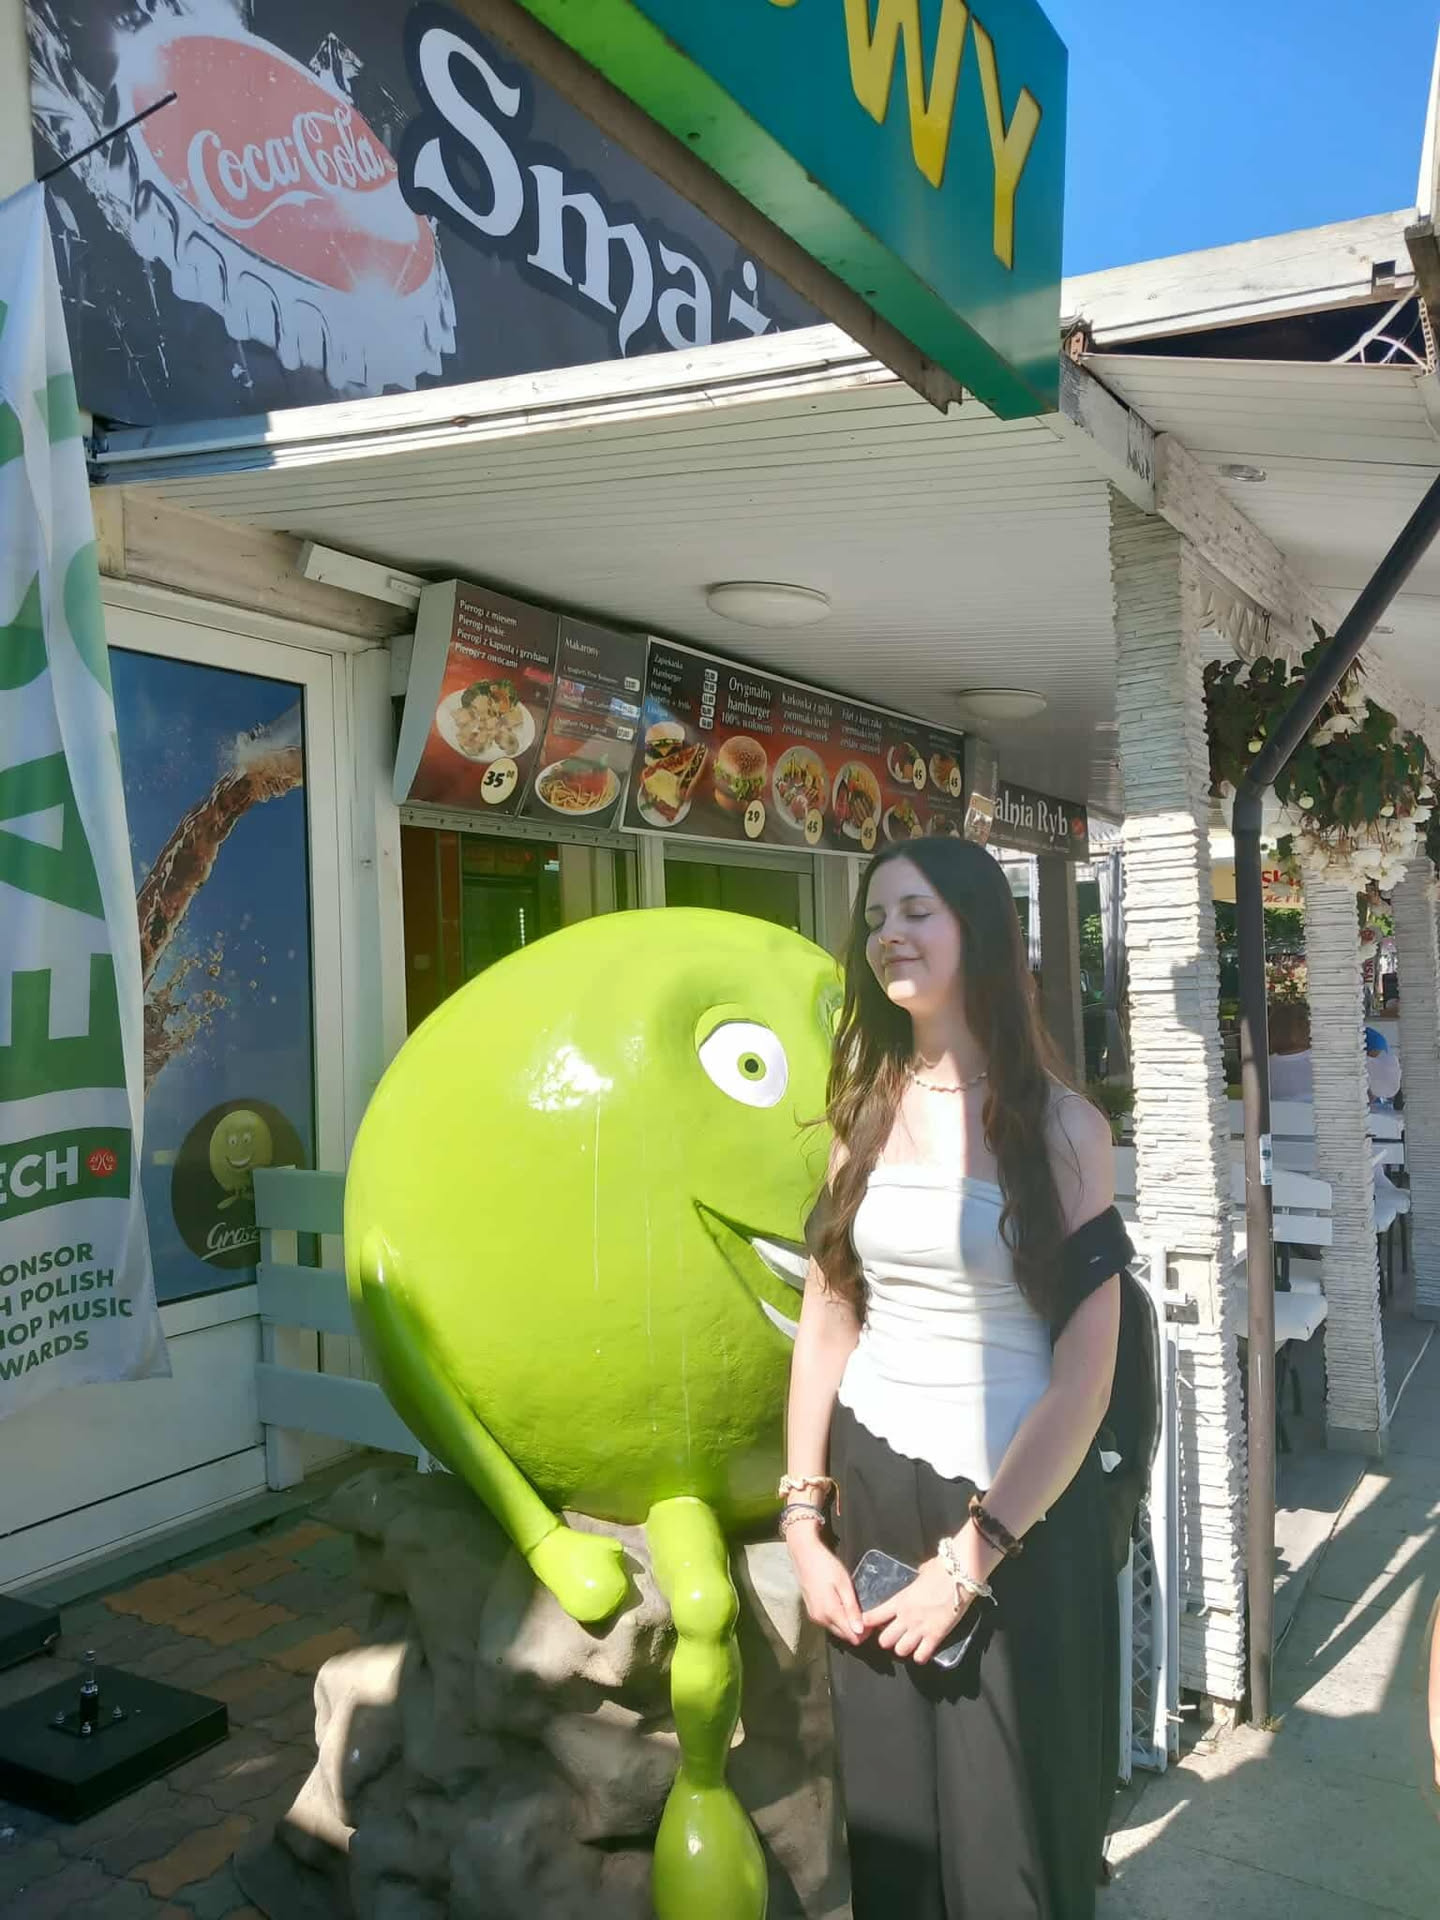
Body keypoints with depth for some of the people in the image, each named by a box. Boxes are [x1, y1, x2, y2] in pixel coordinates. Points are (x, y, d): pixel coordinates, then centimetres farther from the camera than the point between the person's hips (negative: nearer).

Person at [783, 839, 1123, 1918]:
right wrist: (803, 1519, 0)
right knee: (888, 1819, 15)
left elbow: (1085, 1376, -11)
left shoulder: (1063, 1128, -8)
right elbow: (827, 1316, 6)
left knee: (1006, 1825, 11)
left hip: (1018, 1506, -3)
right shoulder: (867, 1111, 4)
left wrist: (970, 1557, -13)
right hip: (871, 1487, 3)